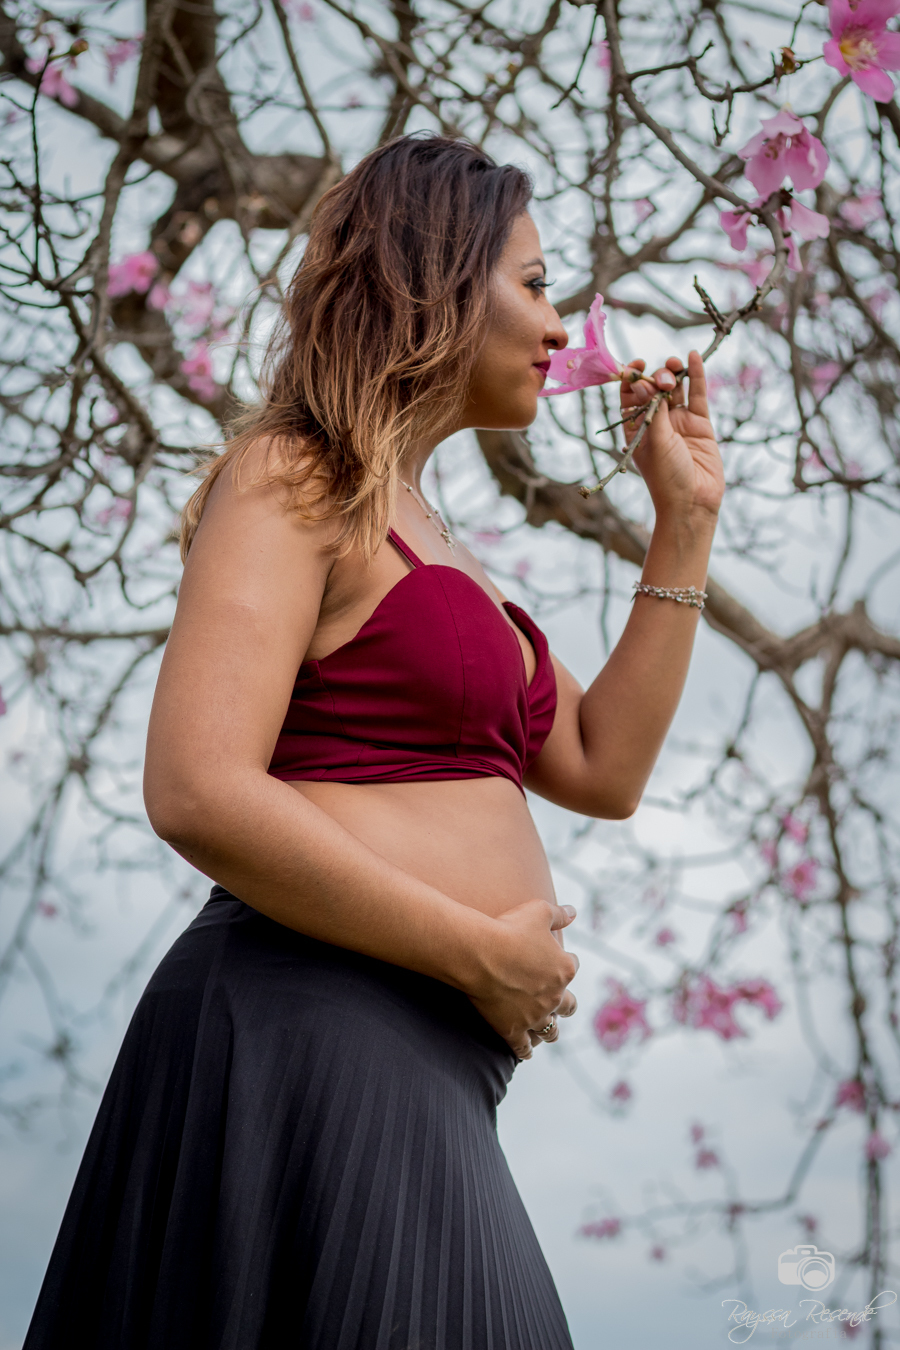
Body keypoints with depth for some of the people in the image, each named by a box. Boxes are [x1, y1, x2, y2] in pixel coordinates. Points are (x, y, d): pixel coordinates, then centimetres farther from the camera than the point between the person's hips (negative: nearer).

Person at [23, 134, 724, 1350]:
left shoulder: (418, 531, 20)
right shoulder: (291, 482, -7)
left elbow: (604, 769, 17)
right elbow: (198, 794, -20)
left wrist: (685, 520, 14)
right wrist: (479, 953, -15)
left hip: (423, 1070, 9)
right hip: (315, 1030, -9)